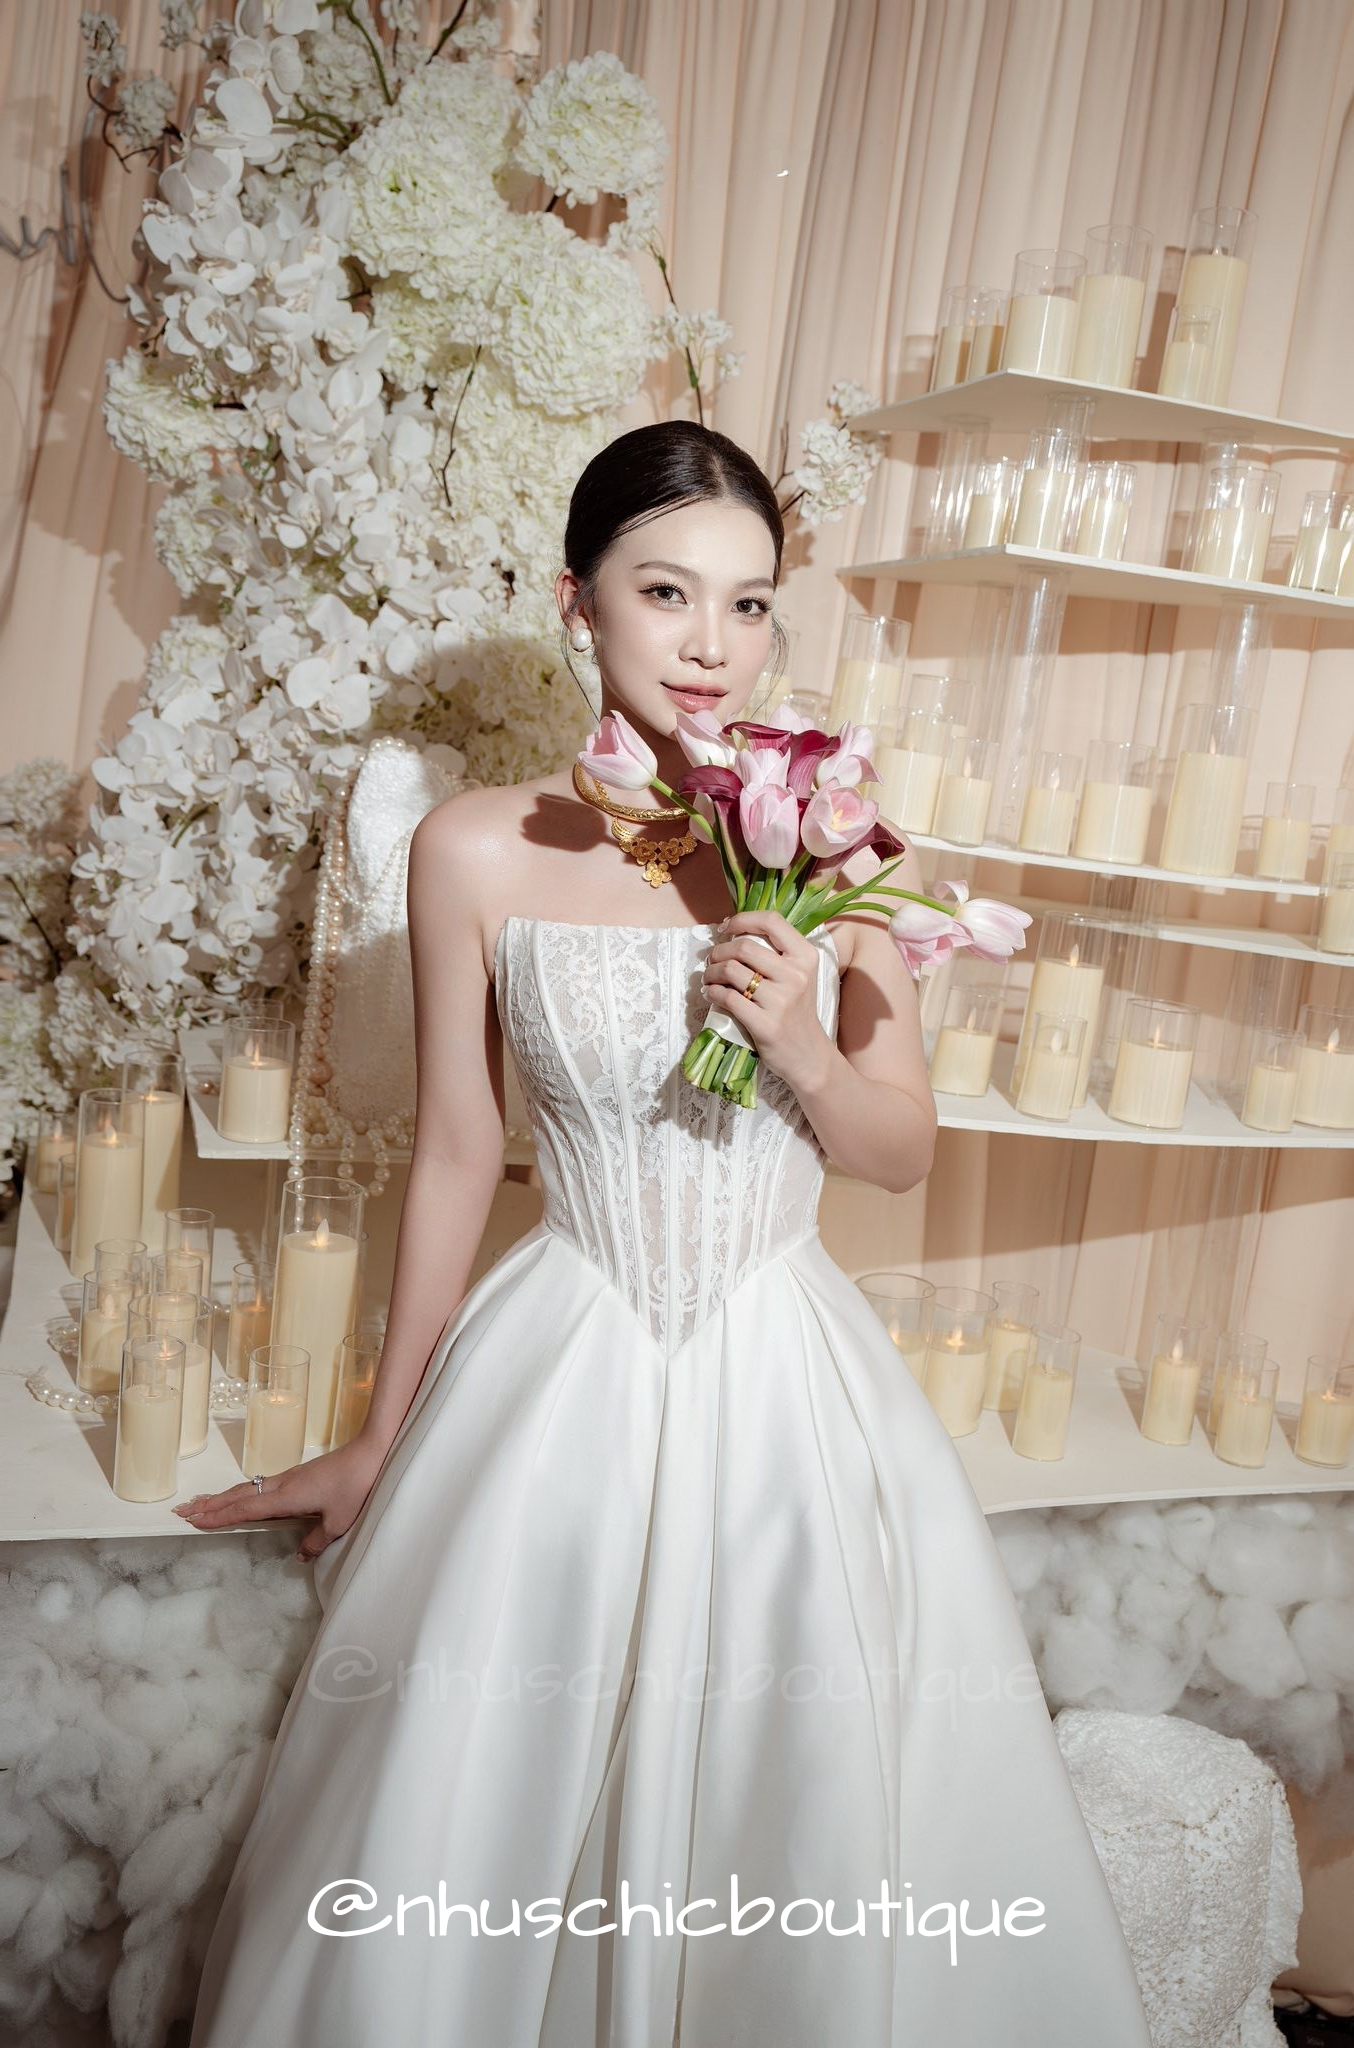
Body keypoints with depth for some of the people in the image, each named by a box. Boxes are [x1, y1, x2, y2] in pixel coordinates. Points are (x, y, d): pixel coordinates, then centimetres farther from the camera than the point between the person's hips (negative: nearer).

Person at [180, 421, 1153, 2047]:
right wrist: (382, 1440, 10)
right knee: (463, 1845, 5)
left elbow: (905, 1154, 4)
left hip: (790, 1386, 1)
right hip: (562, 1383, -1)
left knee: (830, 1817, 7)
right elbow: (455, 1151, 3)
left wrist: (802, 1050, -18)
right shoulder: (477, 851, -6)